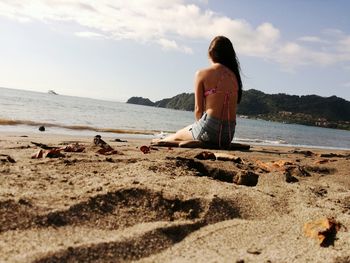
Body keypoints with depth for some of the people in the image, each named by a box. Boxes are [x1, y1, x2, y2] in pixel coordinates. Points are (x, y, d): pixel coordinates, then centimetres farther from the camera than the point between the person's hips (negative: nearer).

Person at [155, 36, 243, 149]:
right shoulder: (234, 75, 10)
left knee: (177, 136, 25)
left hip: (210, 128, -5)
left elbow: (198, 109, -4)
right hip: (229, 134, 5)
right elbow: (232, 108, 10)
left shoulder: (202, 74, -4)